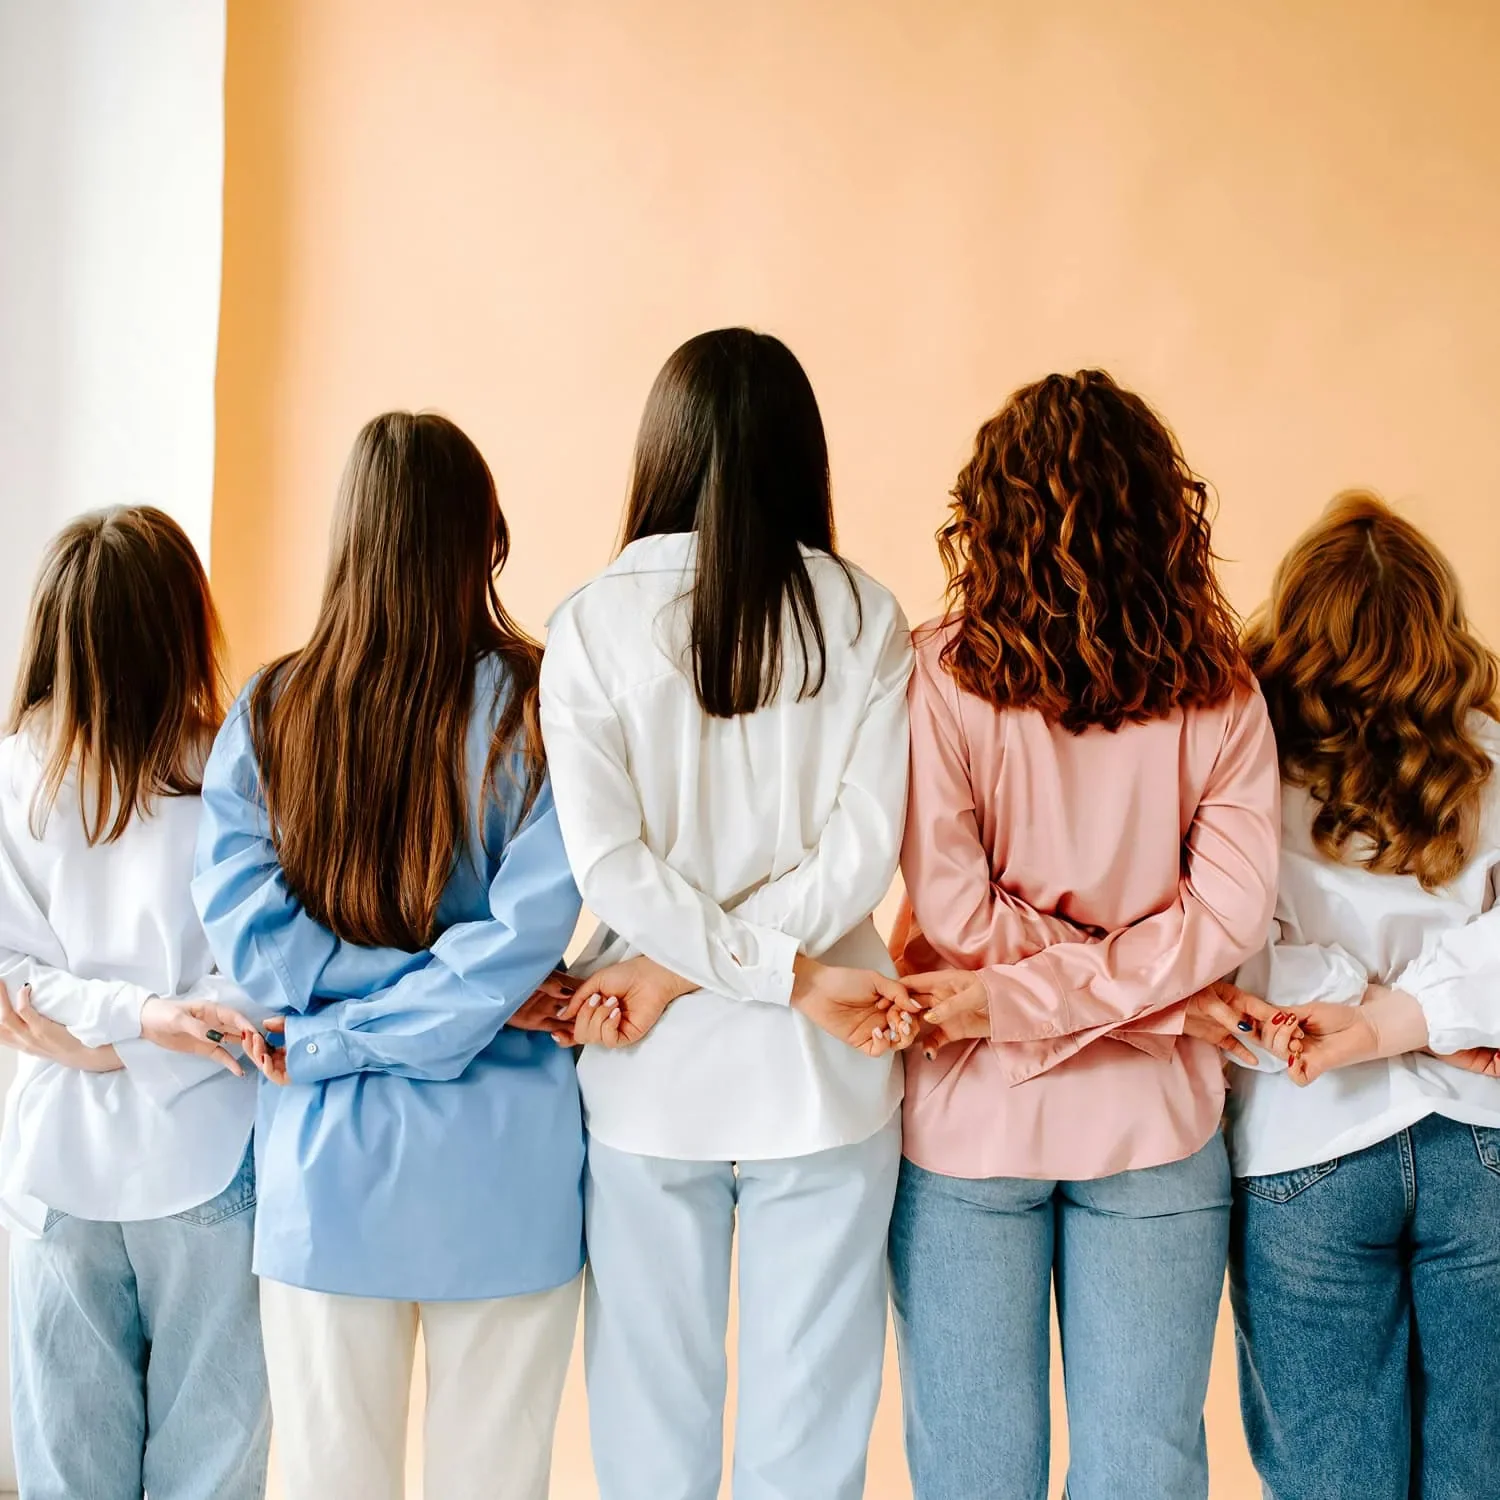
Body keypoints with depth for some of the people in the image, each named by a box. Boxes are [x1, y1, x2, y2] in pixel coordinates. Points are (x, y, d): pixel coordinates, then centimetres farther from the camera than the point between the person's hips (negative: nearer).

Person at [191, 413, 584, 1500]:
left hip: (324, 1166, 2)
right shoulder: (539, 707, -8)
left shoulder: (267, 715, -1)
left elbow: (249, 928, -9)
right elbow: (528, 930, -15)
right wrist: (335, 1042, -9)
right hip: (504, 1166, -1)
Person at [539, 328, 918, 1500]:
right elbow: (862, 851, -10)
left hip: (652, 1081, 0)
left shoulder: (593, 622, -4)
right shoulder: (864, 617, -3)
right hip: (820, 1085, 0)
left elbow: (605, 860, -12)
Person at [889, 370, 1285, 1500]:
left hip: (973, 1118, -2)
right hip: (1154, 1122, 2)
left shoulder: (942, 673, -10)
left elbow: (955, 910, -14)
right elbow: (1232, 907, -11)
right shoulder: (1218, 688, -3)